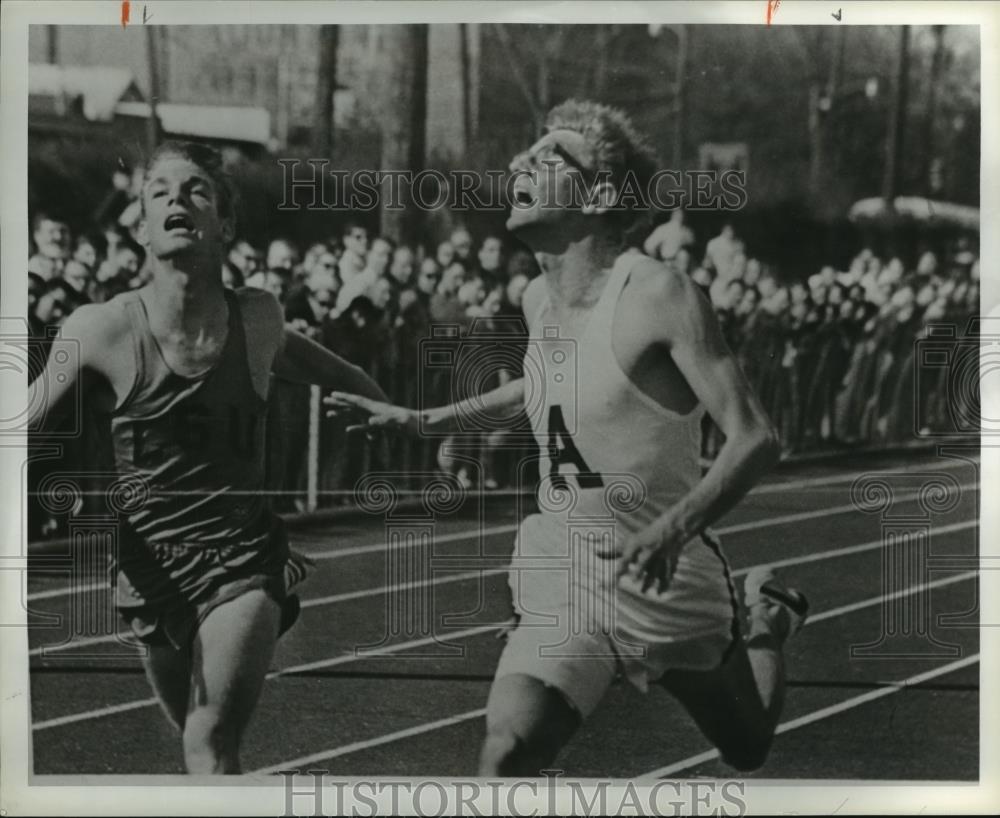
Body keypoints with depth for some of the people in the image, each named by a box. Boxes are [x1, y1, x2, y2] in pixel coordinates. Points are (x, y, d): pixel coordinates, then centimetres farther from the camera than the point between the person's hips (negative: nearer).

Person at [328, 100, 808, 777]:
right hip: (563, 578, 4)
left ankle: (767, 620, 48)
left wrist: (673, 530, -38)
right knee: (508, 748, -21)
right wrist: (422, 421, 21)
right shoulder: (539, 300, 2)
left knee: (748, 752, 20)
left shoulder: (660, 296, -21)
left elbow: (755, 440, -23)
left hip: (666, 580, -4)